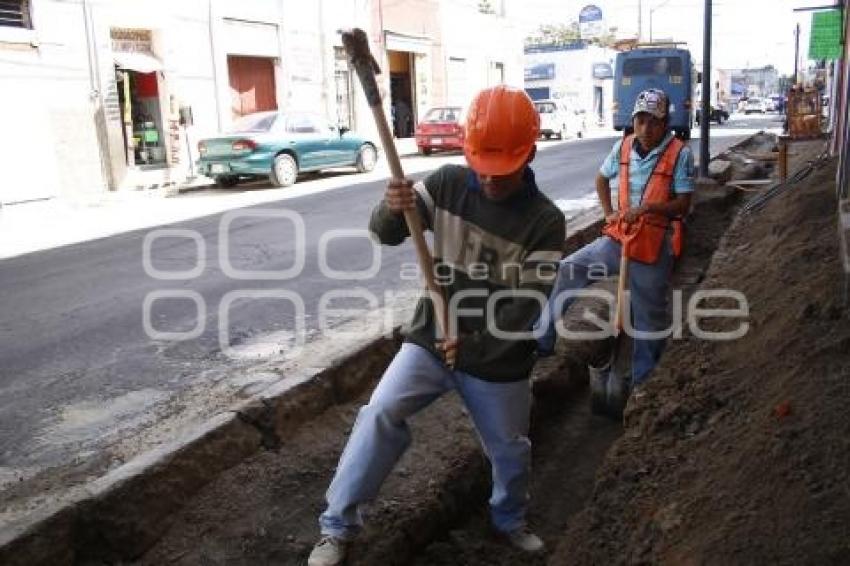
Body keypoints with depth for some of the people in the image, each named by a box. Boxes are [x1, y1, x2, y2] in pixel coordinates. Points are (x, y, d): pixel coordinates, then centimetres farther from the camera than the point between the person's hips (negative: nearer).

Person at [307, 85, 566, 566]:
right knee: (380, 416, -12)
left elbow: (529, 305, -17)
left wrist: (473, 345, -23)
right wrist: (392, 210, -33)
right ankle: (338, 527, 5)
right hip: (431, 340, 1)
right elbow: (387, 235, -10)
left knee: (510, 449, 16)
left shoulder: (545, 221, -14)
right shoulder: (449, 183, -8)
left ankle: (511, 520, 47)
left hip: (498, 361, -1)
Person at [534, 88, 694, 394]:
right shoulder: (623, 146, 2)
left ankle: (643, 380, 25)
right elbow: (602, 178, 19)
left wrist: (647, 208, -25)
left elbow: (683, 205, -12)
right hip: (619, 237, 4)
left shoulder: (680, 154, -11)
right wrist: (608, 213, 7)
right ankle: (542, 341, 0)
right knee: (569, 269, -9)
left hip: (655, 244, -4)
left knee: (649, 314, 8)